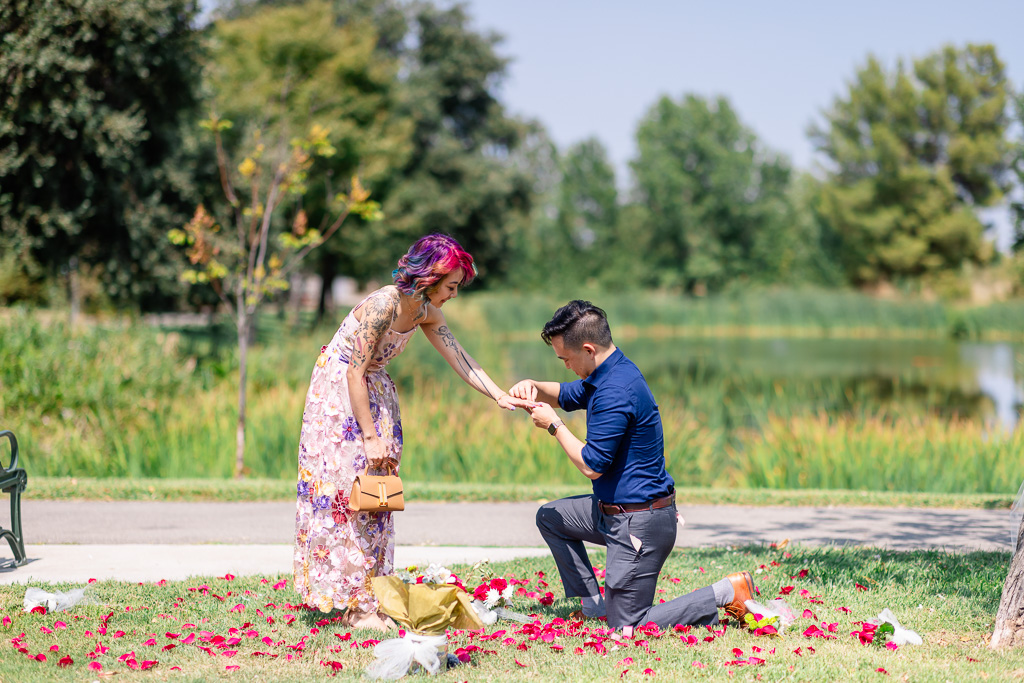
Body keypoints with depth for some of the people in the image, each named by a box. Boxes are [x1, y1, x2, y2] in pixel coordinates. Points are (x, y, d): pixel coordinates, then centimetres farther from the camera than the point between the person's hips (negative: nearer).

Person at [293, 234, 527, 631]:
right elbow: (355, 375, -25)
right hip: (338, 392, -8)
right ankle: (357, 607, -7)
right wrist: (371, 437, -23)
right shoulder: (382, 305, -27)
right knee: (346, 491, -8)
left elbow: (460, 360, 6)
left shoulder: (427, 312, -3)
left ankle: (368, 597, 9)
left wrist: (501, 397, -2)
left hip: (375, 391, 9)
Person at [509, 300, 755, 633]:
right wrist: (533, 387, 5)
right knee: (550, 517, 23)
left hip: (640, 523, -10)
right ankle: (593, 604, 20)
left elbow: (592, 466, -22)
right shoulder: (613, 371, 7)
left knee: (625, 625, -5)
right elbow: (565, 395, 25)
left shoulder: (615, 392, -25)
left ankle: (728, 593, -2)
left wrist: (553, 425, -10)